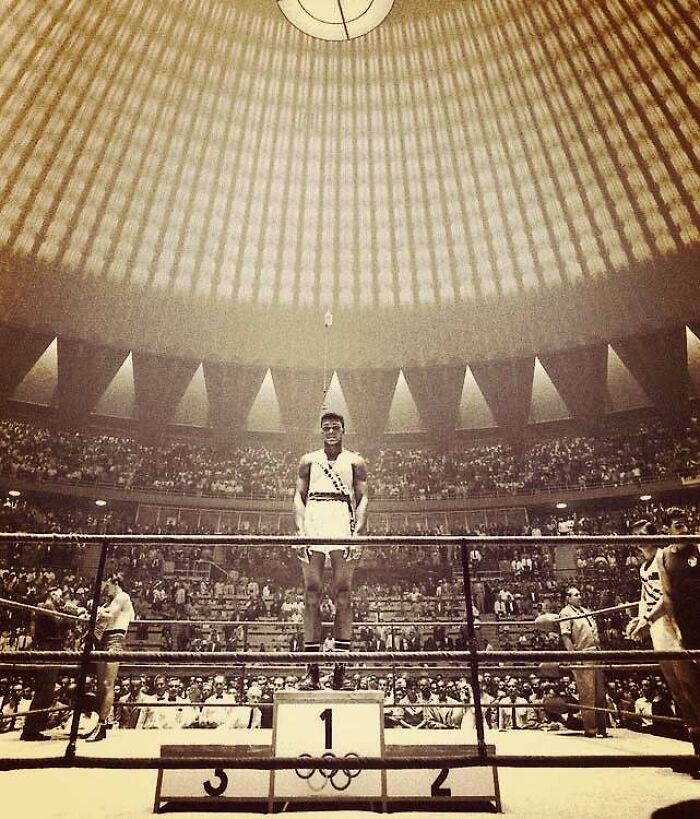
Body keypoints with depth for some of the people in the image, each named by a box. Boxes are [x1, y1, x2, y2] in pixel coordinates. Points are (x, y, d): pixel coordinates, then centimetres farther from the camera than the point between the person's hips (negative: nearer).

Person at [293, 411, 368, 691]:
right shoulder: (308, 460, 18)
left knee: (343, 595, -3)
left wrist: (357, 532, -9)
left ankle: (340, 669, 1)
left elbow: (362, 499, 6)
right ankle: (312, 670, 4)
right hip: (313, 522, 1)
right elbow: (299, 496, 11)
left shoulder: (355, 462, 14)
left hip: (343, 523, -1)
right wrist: (300, 530, -4)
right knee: (311, 595, -1)